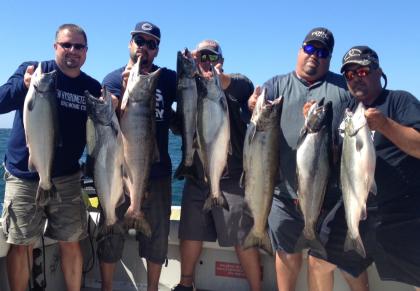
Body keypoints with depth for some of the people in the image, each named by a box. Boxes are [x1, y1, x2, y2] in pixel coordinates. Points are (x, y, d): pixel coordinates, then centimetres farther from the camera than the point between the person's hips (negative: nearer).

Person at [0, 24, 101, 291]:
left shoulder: (92, 87, 5)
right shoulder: (32, 69, -2)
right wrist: (23, 85, -32)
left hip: (67, 178, 2)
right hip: (24, 176, -2)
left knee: (71, 243, 6)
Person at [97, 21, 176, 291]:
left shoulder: (168, 78, 4)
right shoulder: (113, 79, -1)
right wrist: (126, 91, -23)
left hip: (157, 172, 2)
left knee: (158, 237, 12)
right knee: (111, 235, 9)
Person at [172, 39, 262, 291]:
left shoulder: (237, 83, 0)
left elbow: (244, 87, -26)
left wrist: (218, 77, -46)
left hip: (232, 178, -4)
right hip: (197, 177, 5)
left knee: (244, 239, 1)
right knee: (190, 233, 13)